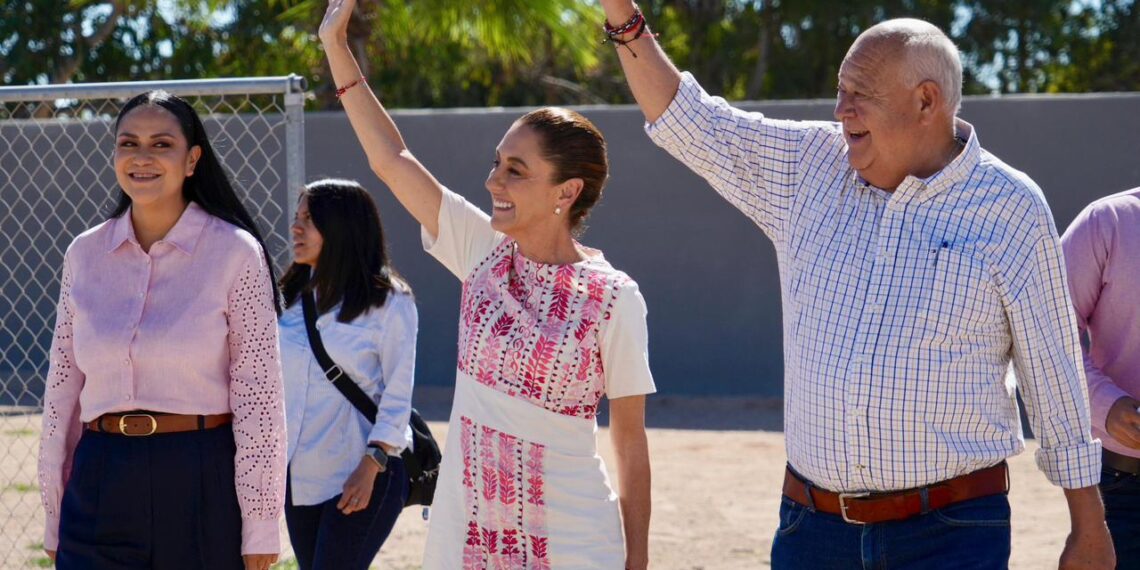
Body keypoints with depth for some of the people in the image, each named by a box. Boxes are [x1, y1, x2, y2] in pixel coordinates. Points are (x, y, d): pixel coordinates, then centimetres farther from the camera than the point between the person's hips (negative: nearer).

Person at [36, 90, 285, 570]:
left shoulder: (235, 253, -4)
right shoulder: (85, 254, 7)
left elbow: (258, 396, -5)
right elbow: (63, 388, 11)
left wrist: (260, 530, -8)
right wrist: (55, 520, 9)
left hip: (204, 482, -3)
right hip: (102, 484, 3)